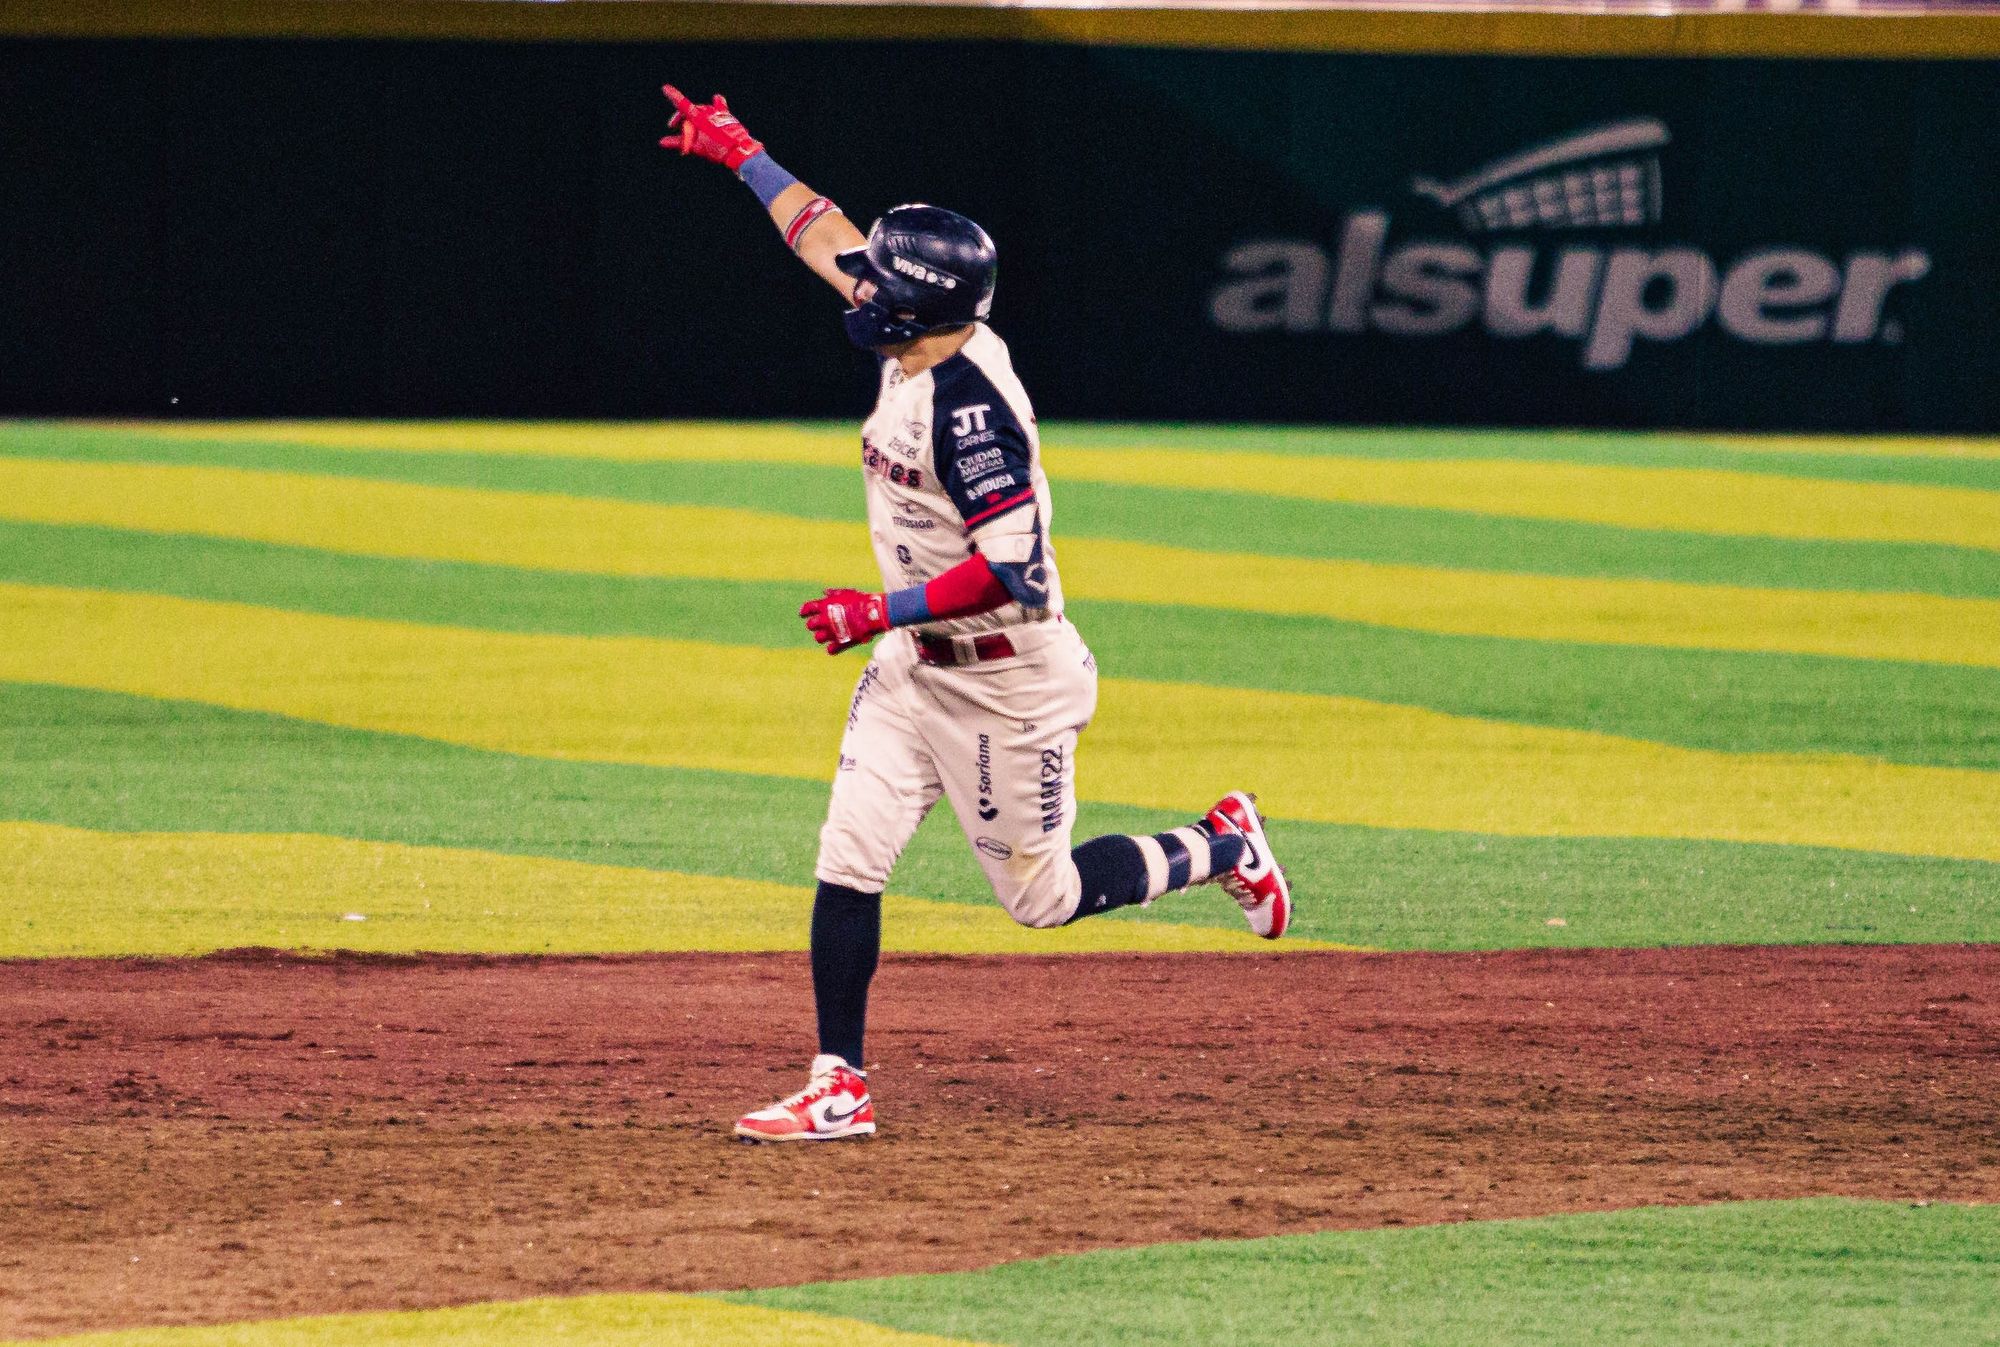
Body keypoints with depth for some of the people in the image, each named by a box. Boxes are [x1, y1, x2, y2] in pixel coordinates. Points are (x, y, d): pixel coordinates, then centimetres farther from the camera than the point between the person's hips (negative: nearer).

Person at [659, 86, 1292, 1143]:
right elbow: (828, 239, 14)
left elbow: (1013, 567, -32)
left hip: (1007, 682, -9)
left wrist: (885, 612, -27)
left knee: (1042, 895, 6)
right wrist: (741, 153, 20)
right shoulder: (918, 351, -2)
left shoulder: (968, 404, -28)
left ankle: (1219, 849, 28)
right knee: (848, 860, -2)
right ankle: (840, 1088, 0)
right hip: (915, 665, 9)